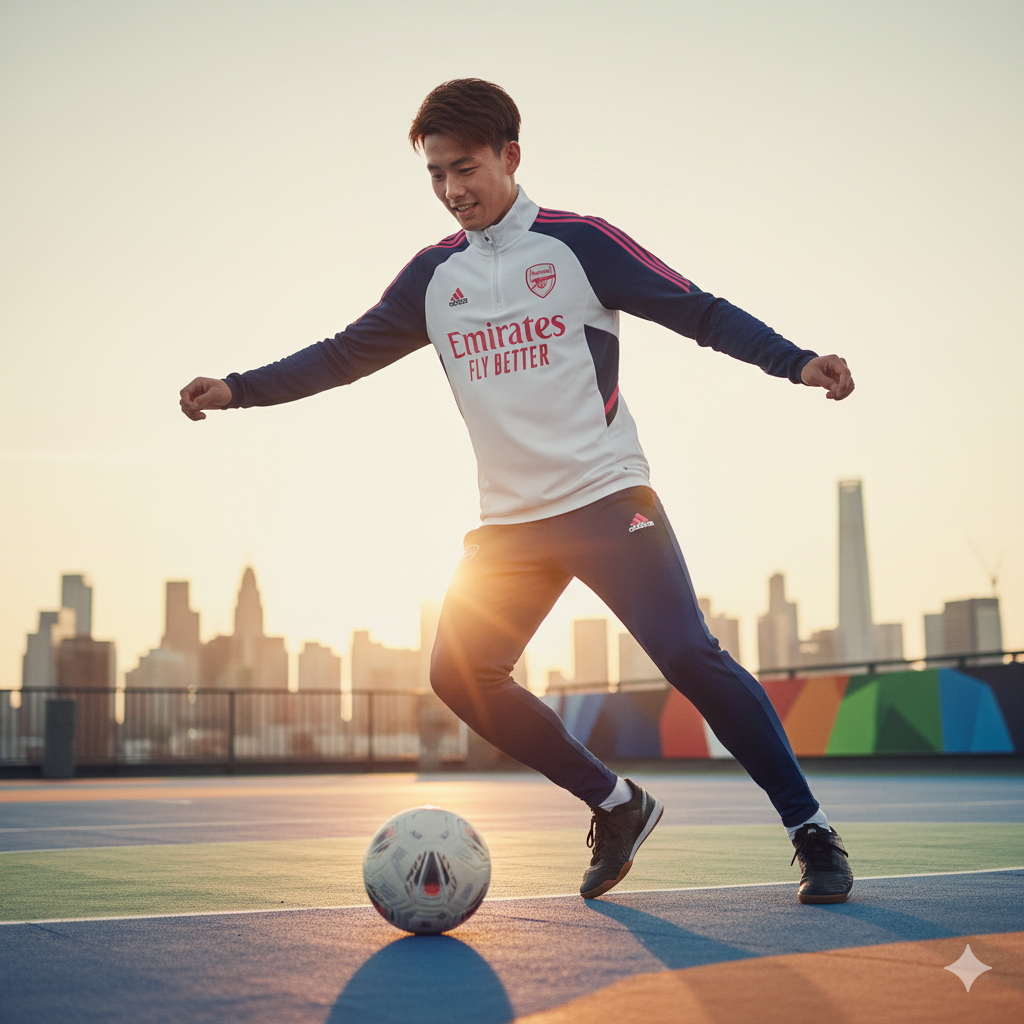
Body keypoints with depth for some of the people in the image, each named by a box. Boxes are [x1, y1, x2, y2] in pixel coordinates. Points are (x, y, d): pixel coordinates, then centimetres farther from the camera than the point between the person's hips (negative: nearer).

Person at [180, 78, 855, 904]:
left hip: (607, 496, -5)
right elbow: (348, 353, 17)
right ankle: (617, 806, 13)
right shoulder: (434, 275, 11)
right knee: (460, 675, -1)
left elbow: (701, 313, -5)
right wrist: (239, 389, 10)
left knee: (690, 658, -16)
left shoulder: (577, 243, -3)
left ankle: (812, 832, -2)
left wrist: (797, 362, -18)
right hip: (509, 520, 6)